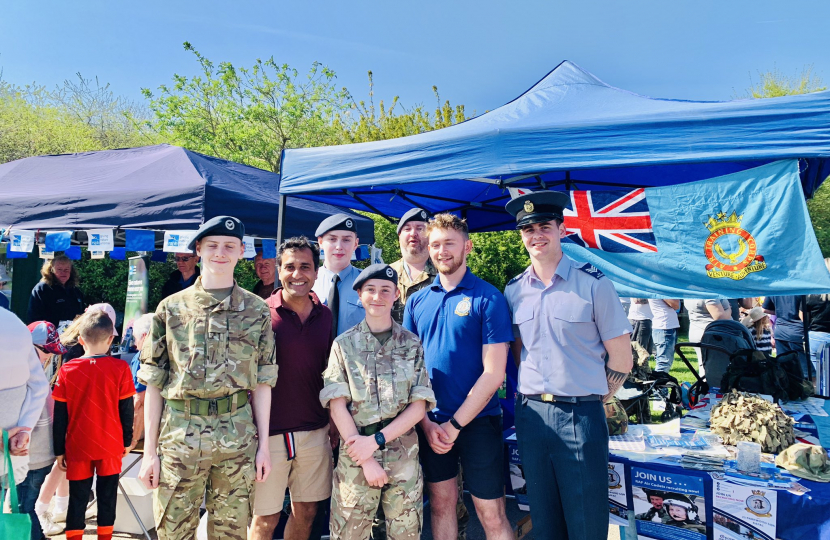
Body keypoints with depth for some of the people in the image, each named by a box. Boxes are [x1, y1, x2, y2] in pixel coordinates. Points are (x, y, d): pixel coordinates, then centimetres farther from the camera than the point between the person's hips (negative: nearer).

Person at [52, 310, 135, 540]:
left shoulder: (67, 370, -8)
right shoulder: (120, 368, -11)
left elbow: (59, 416, -2)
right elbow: (126, 410, -5)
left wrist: (59, 450, 7)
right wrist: (126, 441, 8)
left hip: (78, 448, 1)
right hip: (111, 447, -1)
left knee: (77, 500, 14)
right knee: (107, 498, 12)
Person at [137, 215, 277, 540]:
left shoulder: (257, 311, 4)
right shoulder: (171, 308, 3)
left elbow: (262, 381, 5)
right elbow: (154, 383, 3)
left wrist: (264, 444, 2)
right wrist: (150, 451, 1)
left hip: (238, 438, 1)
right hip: (179, 436, 0)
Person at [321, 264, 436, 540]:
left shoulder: (412, 344, 4)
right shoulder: (344, 344, 1)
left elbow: (418, 406, -1)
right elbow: (337, 406, -4)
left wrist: (376, 440, -12)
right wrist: (366, 461, -10)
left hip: (404, 457, 1)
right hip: (355, 457, -1)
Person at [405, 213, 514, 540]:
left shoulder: (488, 298, -8)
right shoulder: (417, 301, 5)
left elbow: (493, 373, -12)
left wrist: (455, 425, -12)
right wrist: (427, 422, -4)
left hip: (477, 421, -4)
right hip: (430, 424, 4)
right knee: (441, 505, 16)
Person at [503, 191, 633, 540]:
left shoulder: (593, 284, -7)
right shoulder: (514, 290, 5)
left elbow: (621, 359, -3)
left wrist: (592, 399, 3)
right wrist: (530, 395, 9)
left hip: (581, 418, -4)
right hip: (530, 415, 4)